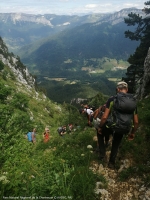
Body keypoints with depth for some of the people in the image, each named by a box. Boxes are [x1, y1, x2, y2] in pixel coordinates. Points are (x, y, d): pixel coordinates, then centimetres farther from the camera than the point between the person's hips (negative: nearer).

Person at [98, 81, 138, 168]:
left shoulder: (112, 99, -12)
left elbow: (105, 117, -15)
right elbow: (136, 122, 1)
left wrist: (100, 127, 1)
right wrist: (133, 133, 16)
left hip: (111, 126, -3)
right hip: (122, 129, 3)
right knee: (116, 145, 27)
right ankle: (112, 163, 41)